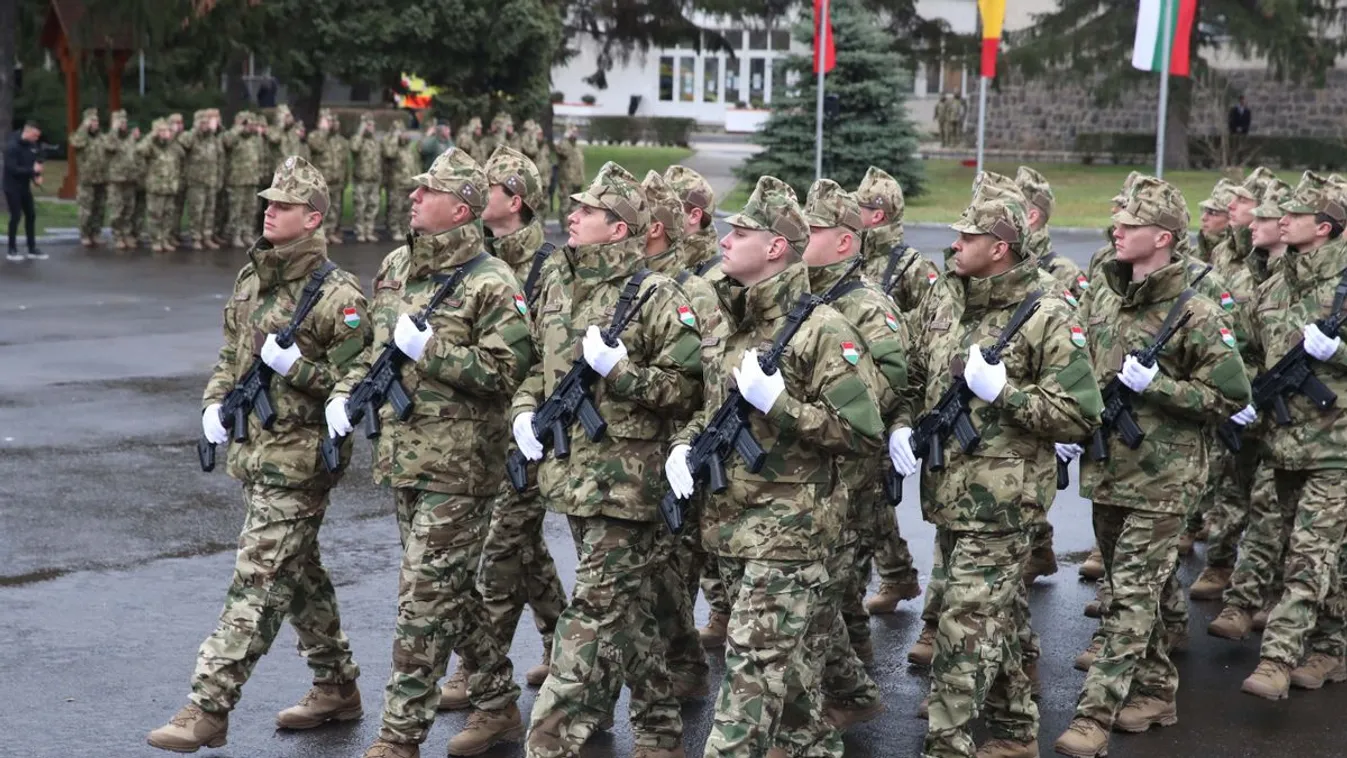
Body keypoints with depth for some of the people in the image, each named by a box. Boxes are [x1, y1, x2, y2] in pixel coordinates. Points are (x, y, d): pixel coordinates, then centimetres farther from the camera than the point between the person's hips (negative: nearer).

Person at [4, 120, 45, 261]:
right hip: (13, 188, -7)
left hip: (25, 187, 7)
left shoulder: (32, 145, 2)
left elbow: (37, 160, 13)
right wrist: (32, 170, -27)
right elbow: (12, 169, -26)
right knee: (15, 216, -4)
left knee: (31, 215, 8)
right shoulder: (12, 147, -20)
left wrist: (37, 175, -6)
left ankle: (32, 249, 15)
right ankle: (12, 250, 6)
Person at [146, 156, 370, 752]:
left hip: (299, 459, -9)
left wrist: (296, 367, -25)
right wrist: (214, 402, 6)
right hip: (254, 450, 9)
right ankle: (336, 687, 30)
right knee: (299, 572, 17)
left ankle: (208, 709, -7)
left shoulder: (335, 295, -14)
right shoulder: (251, 278, 10)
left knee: (258, 579, -8)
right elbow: (230, 354, 21)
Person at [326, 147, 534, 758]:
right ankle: (497, 703, 31)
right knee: (451, 590, 16)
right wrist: (346, 391, 7)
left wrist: (429, 351, -23)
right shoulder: (395, 267, 11)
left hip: (457, 462, -8)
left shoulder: (491, 284, -13)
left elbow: (503, 371, -19)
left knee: (425, 596, -6)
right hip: (402, 454, 8)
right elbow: (376, 344, 22)